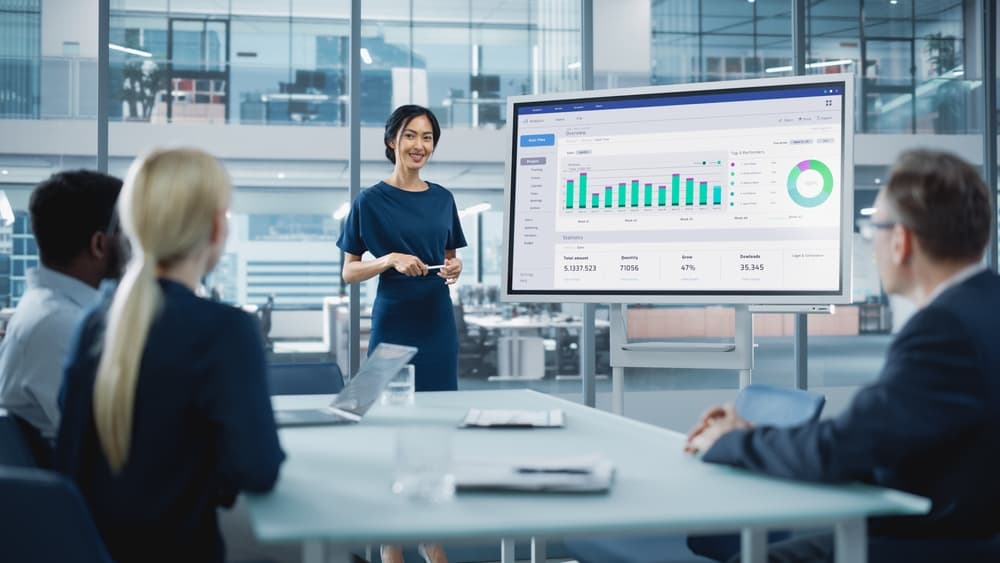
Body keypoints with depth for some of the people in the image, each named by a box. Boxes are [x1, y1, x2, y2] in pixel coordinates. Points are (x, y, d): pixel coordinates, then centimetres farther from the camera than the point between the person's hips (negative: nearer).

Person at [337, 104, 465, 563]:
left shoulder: (442, 198, 9)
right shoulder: (370, 201, -4)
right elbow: (349, 272, -3)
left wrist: (454, 269, -5)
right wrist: (390, 259, -19)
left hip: (438, 324, 4)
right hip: (393, 325, -4)